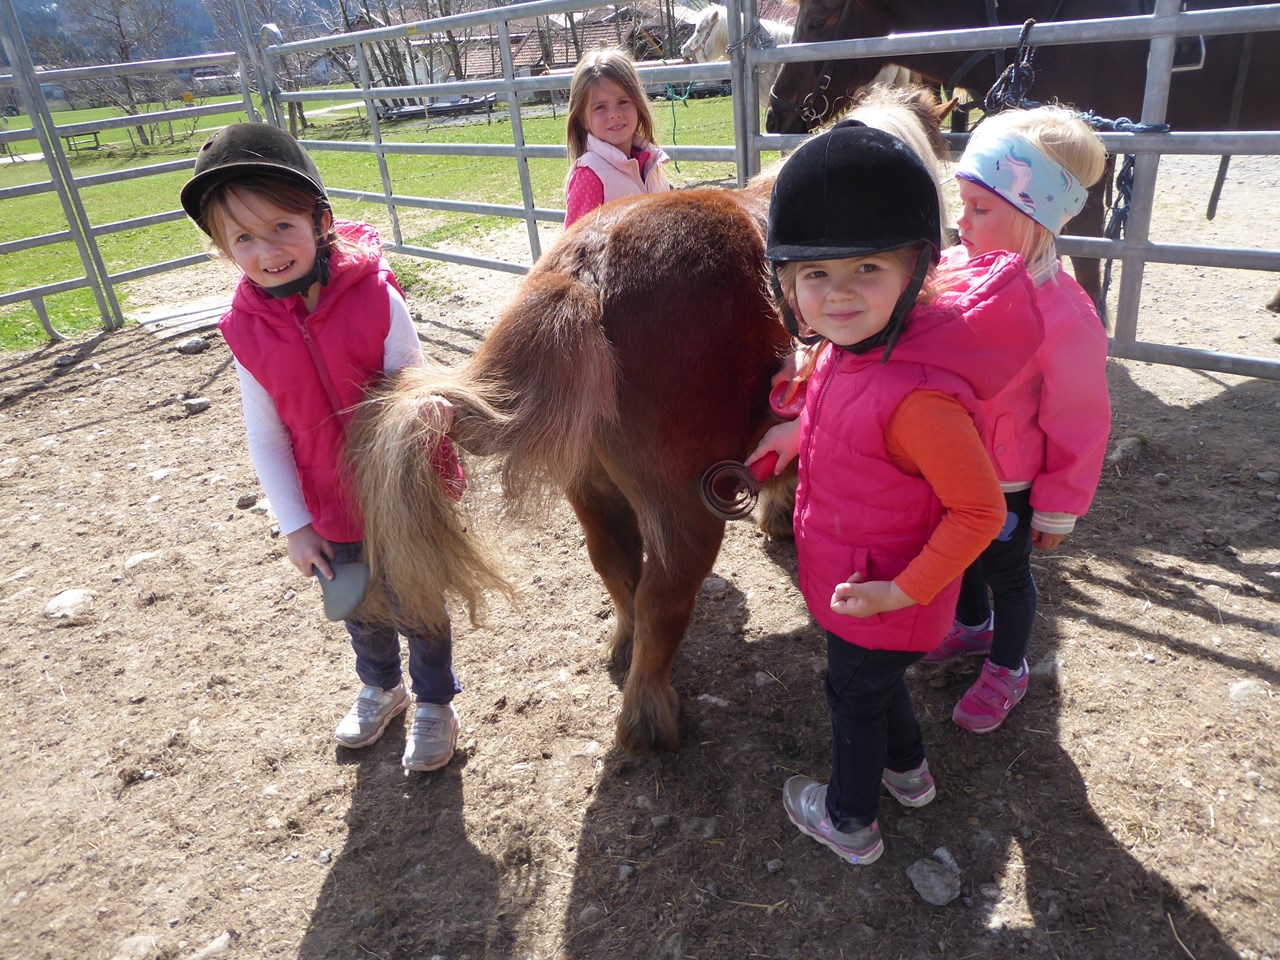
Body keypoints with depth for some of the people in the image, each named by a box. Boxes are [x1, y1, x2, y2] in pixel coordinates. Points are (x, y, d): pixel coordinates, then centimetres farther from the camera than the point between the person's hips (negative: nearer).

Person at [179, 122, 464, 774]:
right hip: (331, 508, 3)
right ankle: (380, 687, 54)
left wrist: (428, 409, -40)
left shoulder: (373, 297, -21)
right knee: (360, 611, 24)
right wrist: (295, 525, -6)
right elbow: (265, 435, -6)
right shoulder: (247, 330, -12)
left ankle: (435, 701, 42)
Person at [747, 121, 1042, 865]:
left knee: (855, 694, 18)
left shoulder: (916, 395, -37)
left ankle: (851, 821, 46)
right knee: (878, 680, 31)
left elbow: (980, 512, -29)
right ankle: (908, 769, 60)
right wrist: (800, 431, 4)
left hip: (878, 596, -8)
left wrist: (901, 592, -26)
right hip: (848, 575, 8)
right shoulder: (855, 343, -10)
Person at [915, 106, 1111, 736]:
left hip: (1007, 488, -5)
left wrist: (1057, 512, -9)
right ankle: (973, 627, 57)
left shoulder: (1065, 318, -28)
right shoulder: (952, 269, -13)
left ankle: (1006, 669, 44)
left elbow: (1079, 429, -18)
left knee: (1005, 572, 18)